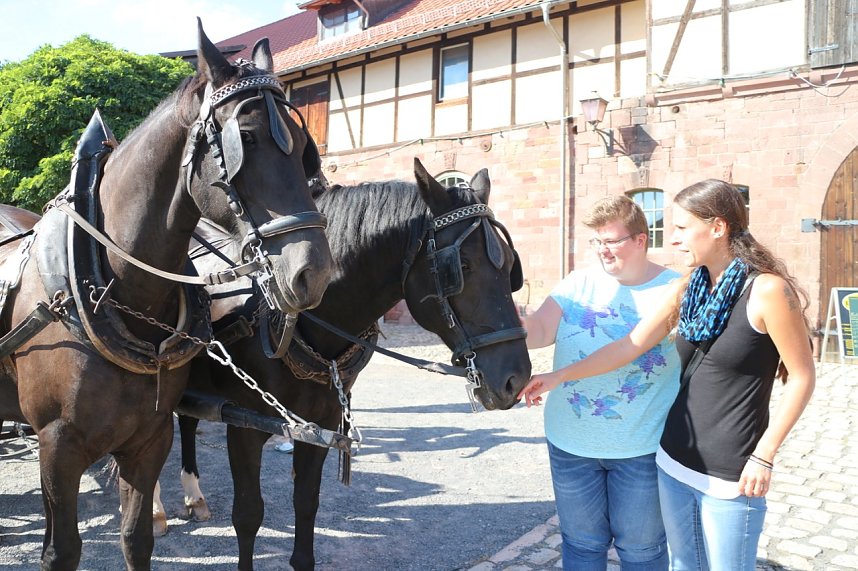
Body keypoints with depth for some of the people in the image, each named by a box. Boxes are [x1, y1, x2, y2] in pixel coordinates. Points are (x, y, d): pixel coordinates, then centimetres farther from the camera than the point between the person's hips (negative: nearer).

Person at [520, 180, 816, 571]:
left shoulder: (767, 290, -14)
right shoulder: (684, 290, 5)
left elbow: (802, 377, -10)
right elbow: (628, 347, 4)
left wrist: (764, 456, -13)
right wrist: (559, 376, 0)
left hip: (731, 475, -6)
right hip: (674, 463, 6)